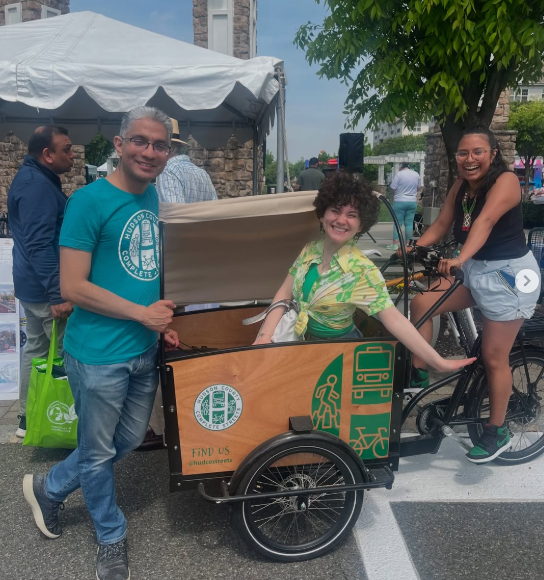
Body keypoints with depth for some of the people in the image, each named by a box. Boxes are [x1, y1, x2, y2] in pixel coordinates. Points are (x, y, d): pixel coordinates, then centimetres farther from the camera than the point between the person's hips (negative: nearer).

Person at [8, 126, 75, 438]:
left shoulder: (34, 178, 13)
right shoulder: (38, 186, -20)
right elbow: (40, 245, -26)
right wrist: (58, 293, -28)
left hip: (34, 284, 11)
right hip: (45, 287, -11)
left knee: (37, 347, 16)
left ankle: (28, 417, 27)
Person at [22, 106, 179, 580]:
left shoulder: (152, 197, 7)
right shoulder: (90, 200, -15)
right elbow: (73, 286, -17)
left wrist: (163, 321, 5)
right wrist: (142, 312, -14)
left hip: (146, 349, 8)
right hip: (100, 353, -7)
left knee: (129, 440, 21)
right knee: (98, 451, 13)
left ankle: (48, 488, 45)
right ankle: (112, 537, 39)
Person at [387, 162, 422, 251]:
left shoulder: (399, 174, -7)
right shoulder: (416, 174, 7)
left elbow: (393, 188, -8)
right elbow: (419, 188, 15)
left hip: (400, 201, -4)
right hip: (412, 202, 4)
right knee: (409, 223, 7)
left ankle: (395, 244, -1)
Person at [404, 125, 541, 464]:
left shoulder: (505, 181, -18)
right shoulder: (461, 186, 5)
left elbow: (485, 222, -34)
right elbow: (442, 224, 2)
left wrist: (460, 259, -48)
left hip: (509, 274, -7)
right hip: (475, 270, 7)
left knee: (494, 357, -1)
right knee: (421, 303, -4)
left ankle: (497, 432, 16)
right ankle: (419, 374, 10)